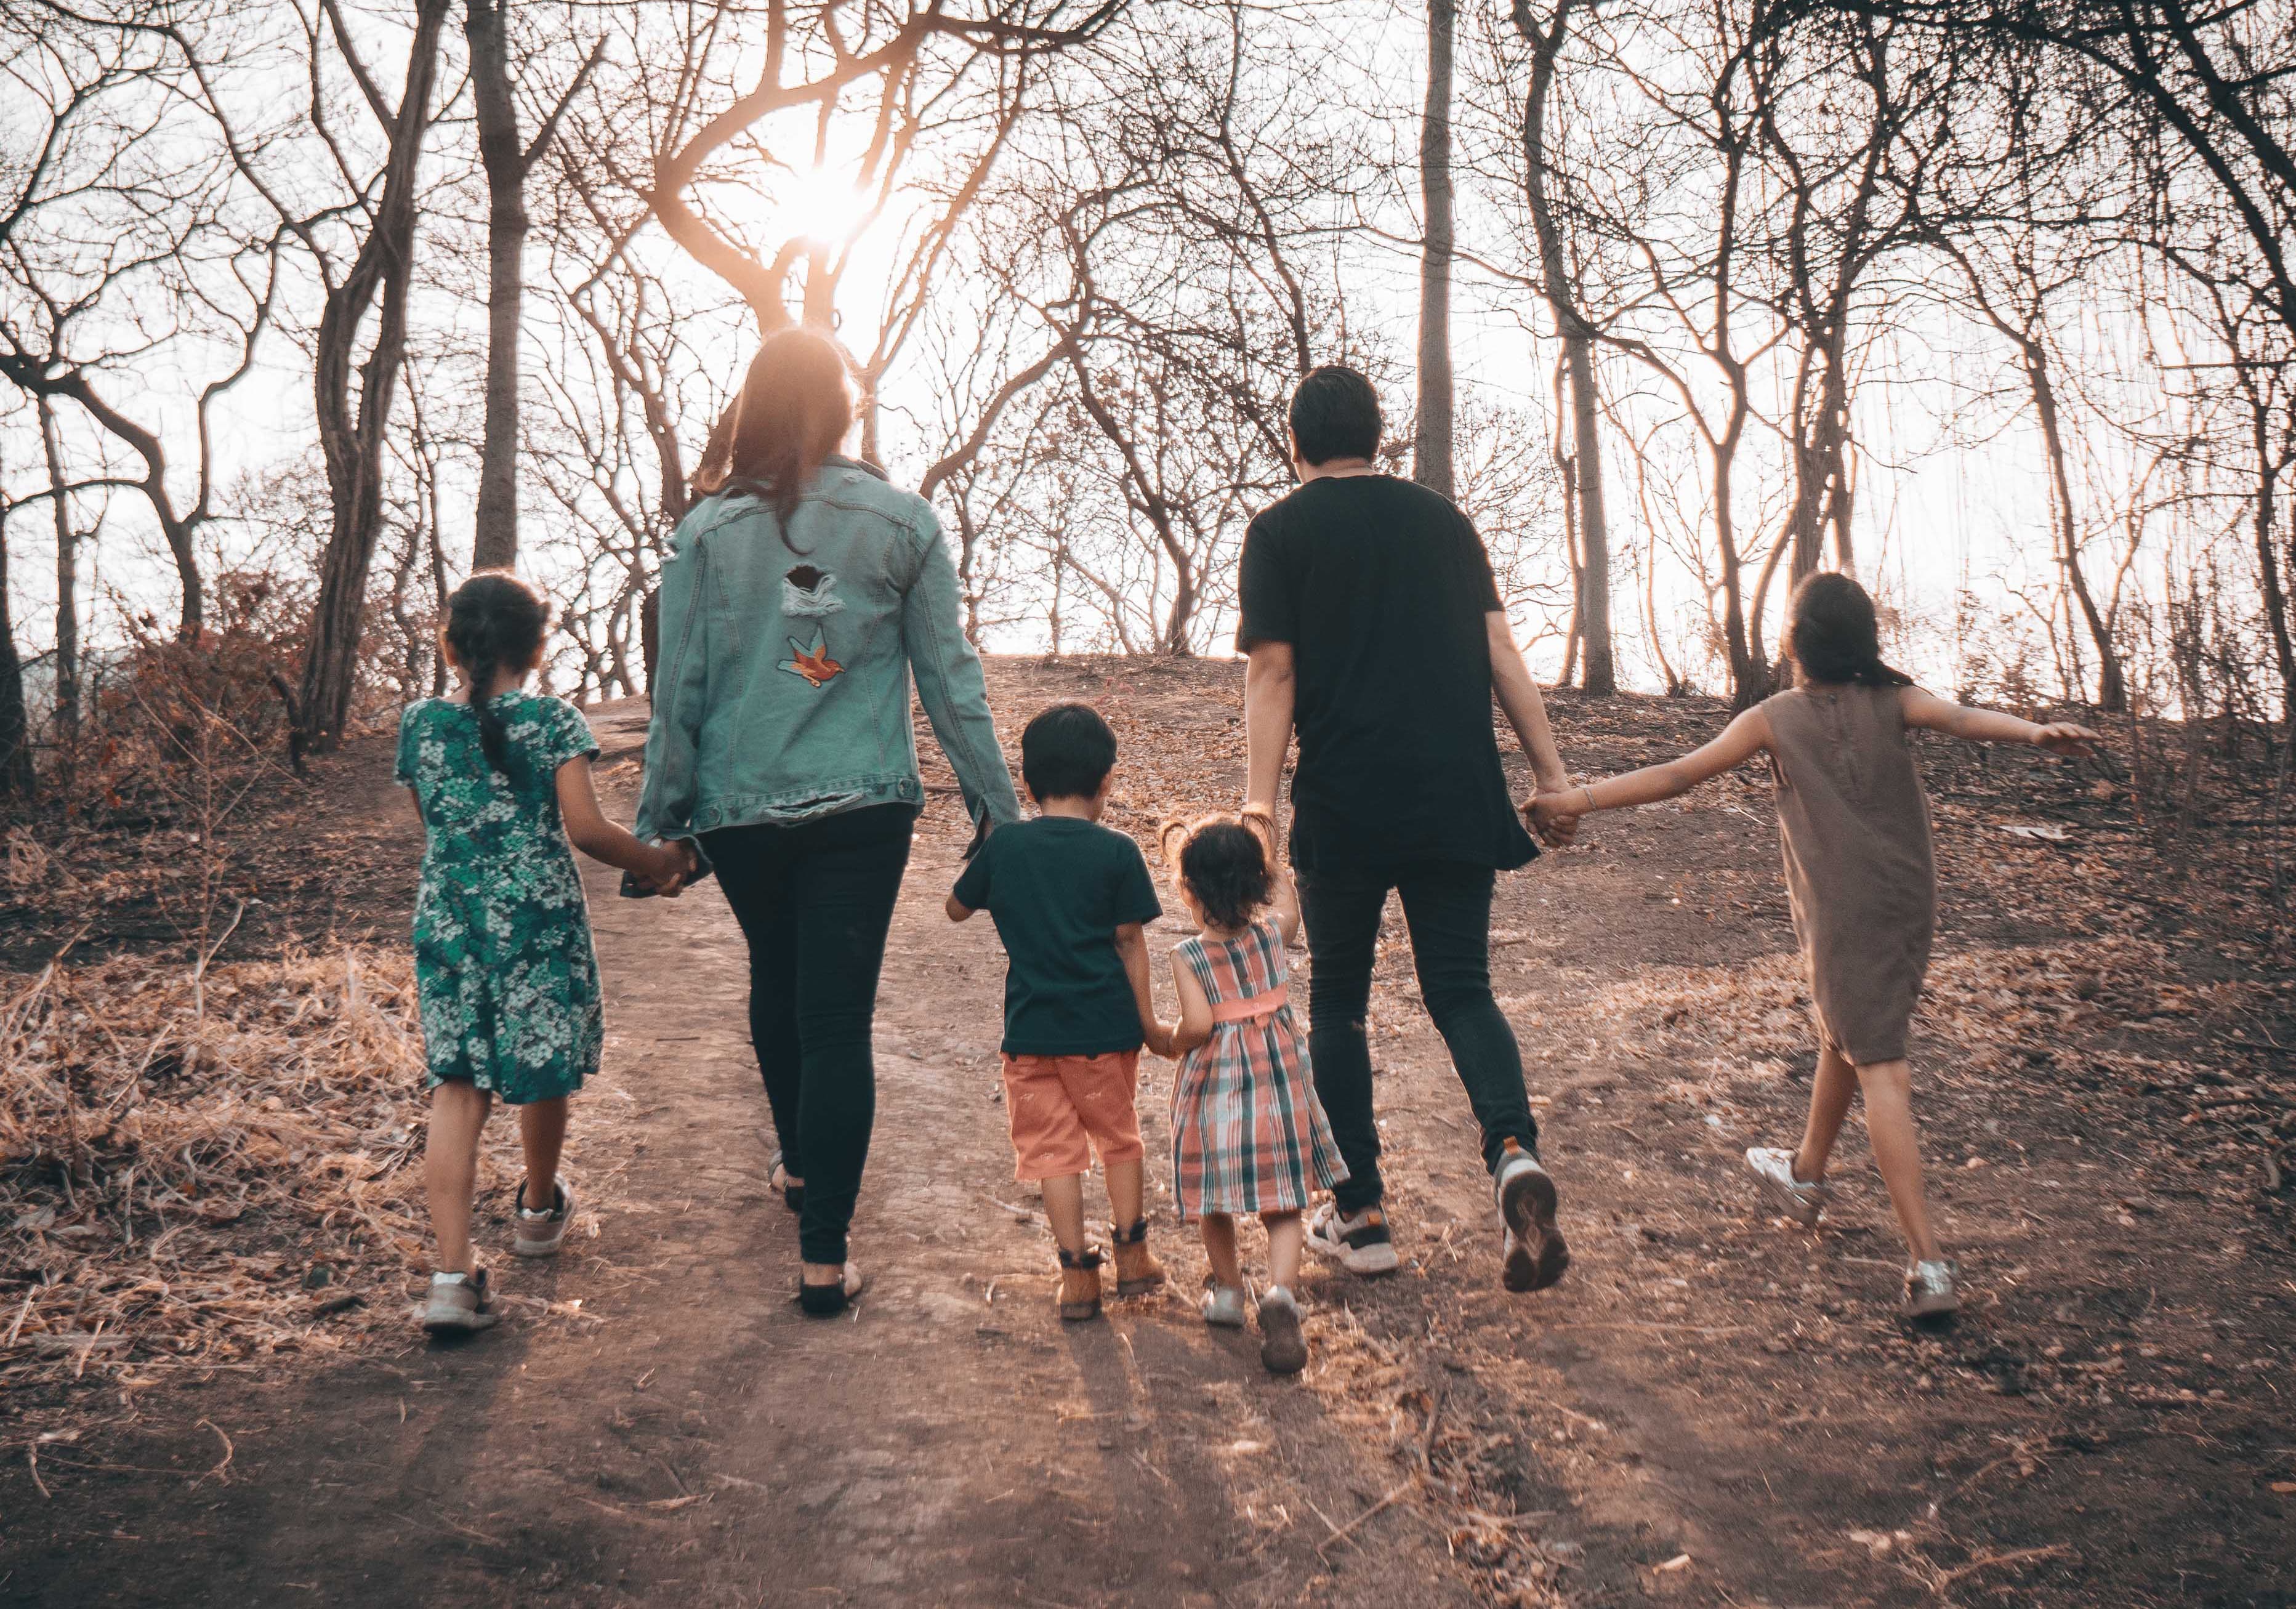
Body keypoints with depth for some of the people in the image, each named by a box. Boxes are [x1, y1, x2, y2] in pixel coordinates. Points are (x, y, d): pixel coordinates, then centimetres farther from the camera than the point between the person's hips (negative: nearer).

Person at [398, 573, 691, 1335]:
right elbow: (583, 827, -11)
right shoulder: (554, 722, -5)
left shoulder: (420, 724, 6)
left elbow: (433, 830, 16)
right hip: (540, 920, -2)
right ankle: (539, 1208, 38)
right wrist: (660, 863, 1)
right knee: (542, 1071, 16)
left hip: (447, 922, 3)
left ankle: (453, 1270, -8)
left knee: (456, 1084, 2)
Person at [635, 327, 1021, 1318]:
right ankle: (823, 1255, -2)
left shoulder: (707, 531, -3)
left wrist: (659, 821, 8)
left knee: (776, 986, 24)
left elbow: (679, 690, -1)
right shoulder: (900, 522, -3)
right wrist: (996, 805, 8)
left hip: (739, 810, 2)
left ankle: (800, 1167, 43)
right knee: (838, 1015, -1)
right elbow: (950, 678, 1)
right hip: (863, 810, -1)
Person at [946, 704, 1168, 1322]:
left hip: (1030, 1029, 1)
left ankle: (1078, 1276, 9)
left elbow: (956, 909, 13)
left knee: (1053, 1148, 8)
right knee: (1117, 1134, 19)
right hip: (1104, 1026, 0)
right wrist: (1148, 1021, 4)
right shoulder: (1117, 852, -7)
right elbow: (1131, 946, -4)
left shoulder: (1004, 847, -1)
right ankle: (1132, 1256, 26)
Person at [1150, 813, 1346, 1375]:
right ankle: (1280, 1292, -15)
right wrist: (1270, 858, 27)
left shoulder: (1188, 958, -15)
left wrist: (1167, 1043, -5)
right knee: (1283, 1201, 5)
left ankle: (1228, 1291, 33)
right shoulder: (1272, 933, -5)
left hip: (1214, 1089, -2)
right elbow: (1287, 900, 17)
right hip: (1280, 1083, 2)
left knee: (1216, 1200, 18)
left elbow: (1198, 1026, -24)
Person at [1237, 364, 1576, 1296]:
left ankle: (1360, 1216, 13)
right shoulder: (1441, 518, 14)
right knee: (1461, 988, 10)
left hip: (1344, 805, -3)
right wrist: (1552, 773, 11)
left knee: (1337, 1000, 12)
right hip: (1458, 798, 3)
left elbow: (1273, 672, -6)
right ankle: (1513, 1151, -17)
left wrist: (1259, 805, -8)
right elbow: (1499, 652, 9)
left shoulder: (1281, 531, 3)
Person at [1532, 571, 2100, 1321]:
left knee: (1879, 1069, -9)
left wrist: (1579, 800, 2)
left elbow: (1678, 774, -3)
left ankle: (1929, 1262, -17)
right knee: (1842, 1036, 24)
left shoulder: (1777, 718, -3)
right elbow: (1963, 719, -15)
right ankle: (1805, 1175, 46)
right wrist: (2036, 732, -31)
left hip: (1842, 913, -5)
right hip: (1911, 900, 5)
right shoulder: (1891, 700, 4)